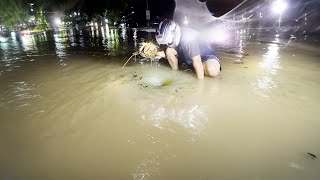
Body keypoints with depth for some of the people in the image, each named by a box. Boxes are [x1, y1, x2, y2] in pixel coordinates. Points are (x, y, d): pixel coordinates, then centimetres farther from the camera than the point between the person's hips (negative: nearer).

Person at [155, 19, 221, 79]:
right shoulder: (172, 35, -15)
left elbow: (197, 62, -38)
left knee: (212, 71, -38)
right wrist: (162, 54, -16)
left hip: (205, 55, -6)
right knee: (168, 50, -15)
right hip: (188, 57, 6)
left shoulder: (188, 38, -38)